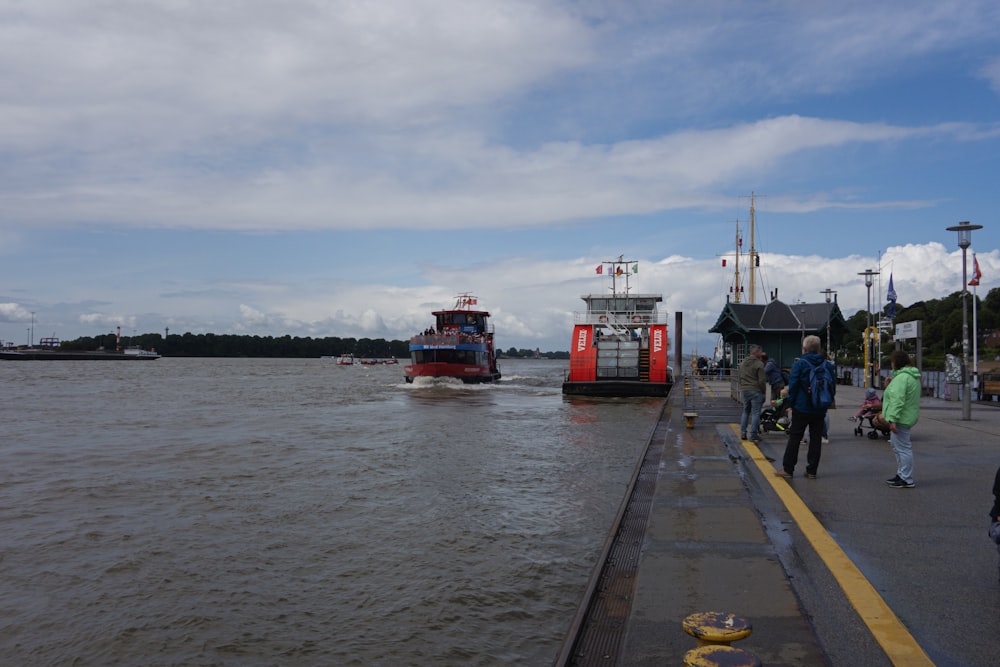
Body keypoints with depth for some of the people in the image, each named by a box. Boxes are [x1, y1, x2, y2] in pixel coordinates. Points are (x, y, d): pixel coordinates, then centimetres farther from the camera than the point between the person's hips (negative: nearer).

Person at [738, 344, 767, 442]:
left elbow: (739, 377, 17)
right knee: (755, 413, 0)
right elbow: (762, 380, -14)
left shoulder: (743, 362, 9)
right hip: (755, 391, -7)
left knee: (746, 411, 18)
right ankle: (753, 434, 0)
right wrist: (763, 390, -2)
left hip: (744, 390, 7)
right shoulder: (759, 364, -13)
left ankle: (743, 432, 16)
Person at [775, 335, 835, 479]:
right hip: (820, 410, 4)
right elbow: (833, 387, 8)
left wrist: (791, 401, -1)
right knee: (816, 439, 9)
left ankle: (787, 469, 5)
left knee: (794, 438, 2)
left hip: (801, 408, -4)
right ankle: (812, 470, 11)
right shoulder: (827, 365, 5)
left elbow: (793, 385, -12)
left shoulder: (799, 363, -10)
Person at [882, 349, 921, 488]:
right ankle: (901, 474, 31)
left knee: (903, 448, -5)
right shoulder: (913, 376, 15)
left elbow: (898, 400, -27)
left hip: (901, 418, -11)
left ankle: (907, 480, 1)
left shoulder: (902, 378, -20)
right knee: (896, 445, 22)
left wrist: (893, 419, -29)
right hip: (907, 417, 11)